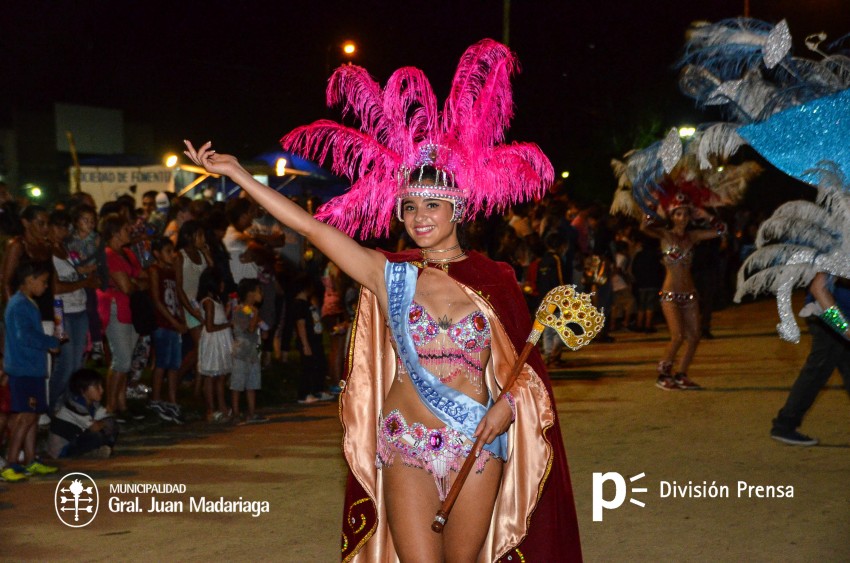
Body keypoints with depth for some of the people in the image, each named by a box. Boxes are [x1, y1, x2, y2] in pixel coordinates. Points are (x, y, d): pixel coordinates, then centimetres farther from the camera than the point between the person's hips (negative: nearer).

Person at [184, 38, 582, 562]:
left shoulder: (495, 281, 1)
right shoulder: (389, 276, 0)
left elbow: (522, 365, 7)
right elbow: (313, 227, -4)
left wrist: (507, 405, -14)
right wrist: (237, 173, -6)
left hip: (478, 446, 1)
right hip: (406, 448, 0)